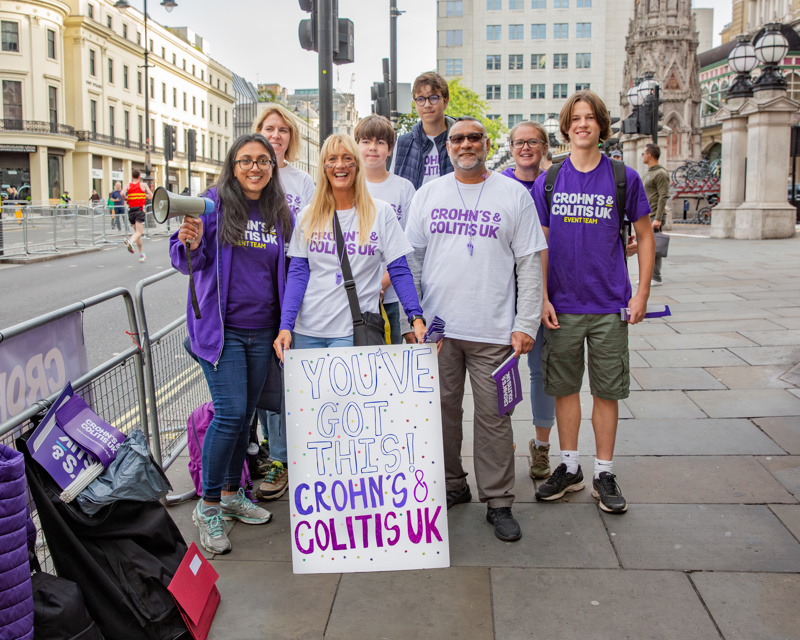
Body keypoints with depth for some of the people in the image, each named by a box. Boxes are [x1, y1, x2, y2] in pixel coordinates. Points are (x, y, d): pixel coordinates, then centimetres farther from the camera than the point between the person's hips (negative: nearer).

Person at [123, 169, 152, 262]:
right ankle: (130, 241, -46)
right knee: (138, 233, -13)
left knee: (137, 232, 15)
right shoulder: (143, 185, 4)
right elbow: (151, 197, 1)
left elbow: (122, 194, -12)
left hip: (131, 210, 4)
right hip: (140, 210, -3)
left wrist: (126, 199, 8)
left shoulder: (128, 186, 7)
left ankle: (141, 254, 19)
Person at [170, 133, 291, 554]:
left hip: (262, 331, 5)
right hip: (221, 328, -4)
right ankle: (208, 506, 6)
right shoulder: (214, 204, -5)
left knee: (244, 414, 12)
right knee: (230, 413, -11)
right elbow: (189, 262, -7)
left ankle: (231, 493, 29)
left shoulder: (279, 213, 8)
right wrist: (190, 244, -29)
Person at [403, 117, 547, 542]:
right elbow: (411, 259, 10)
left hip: (493, 330, -2)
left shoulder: (514, 195, 3)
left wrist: (526, 324, -6)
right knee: (442, 409, 10)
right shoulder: (427, 195, 9)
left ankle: (498, 501, 15)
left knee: (493, 416, 2)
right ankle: (451, 486, 28)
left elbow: (530, 264, 1)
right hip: (436, 327, 2)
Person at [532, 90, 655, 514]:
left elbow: (645, 236, 6)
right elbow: (540, 244, 5)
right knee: (564, 388, 9)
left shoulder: (624, 178, 0)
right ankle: (569, 467, 24)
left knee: (607, 391, 6)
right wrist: (542, 297, -3)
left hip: (610, 305, -1)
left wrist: (642, 294, -1)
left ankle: (604, 473, 19)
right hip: (562, 305, 1)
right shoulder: (548, 180, 3)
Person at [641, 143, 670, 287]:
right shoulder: (648, 173, 19)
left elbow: (663, 197, -17)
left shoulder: (660, 173, -11)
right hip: (644, 216, 10)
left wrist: (658, 219, -23)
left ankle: (656, 278, -6)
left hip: (654, 217, -10)